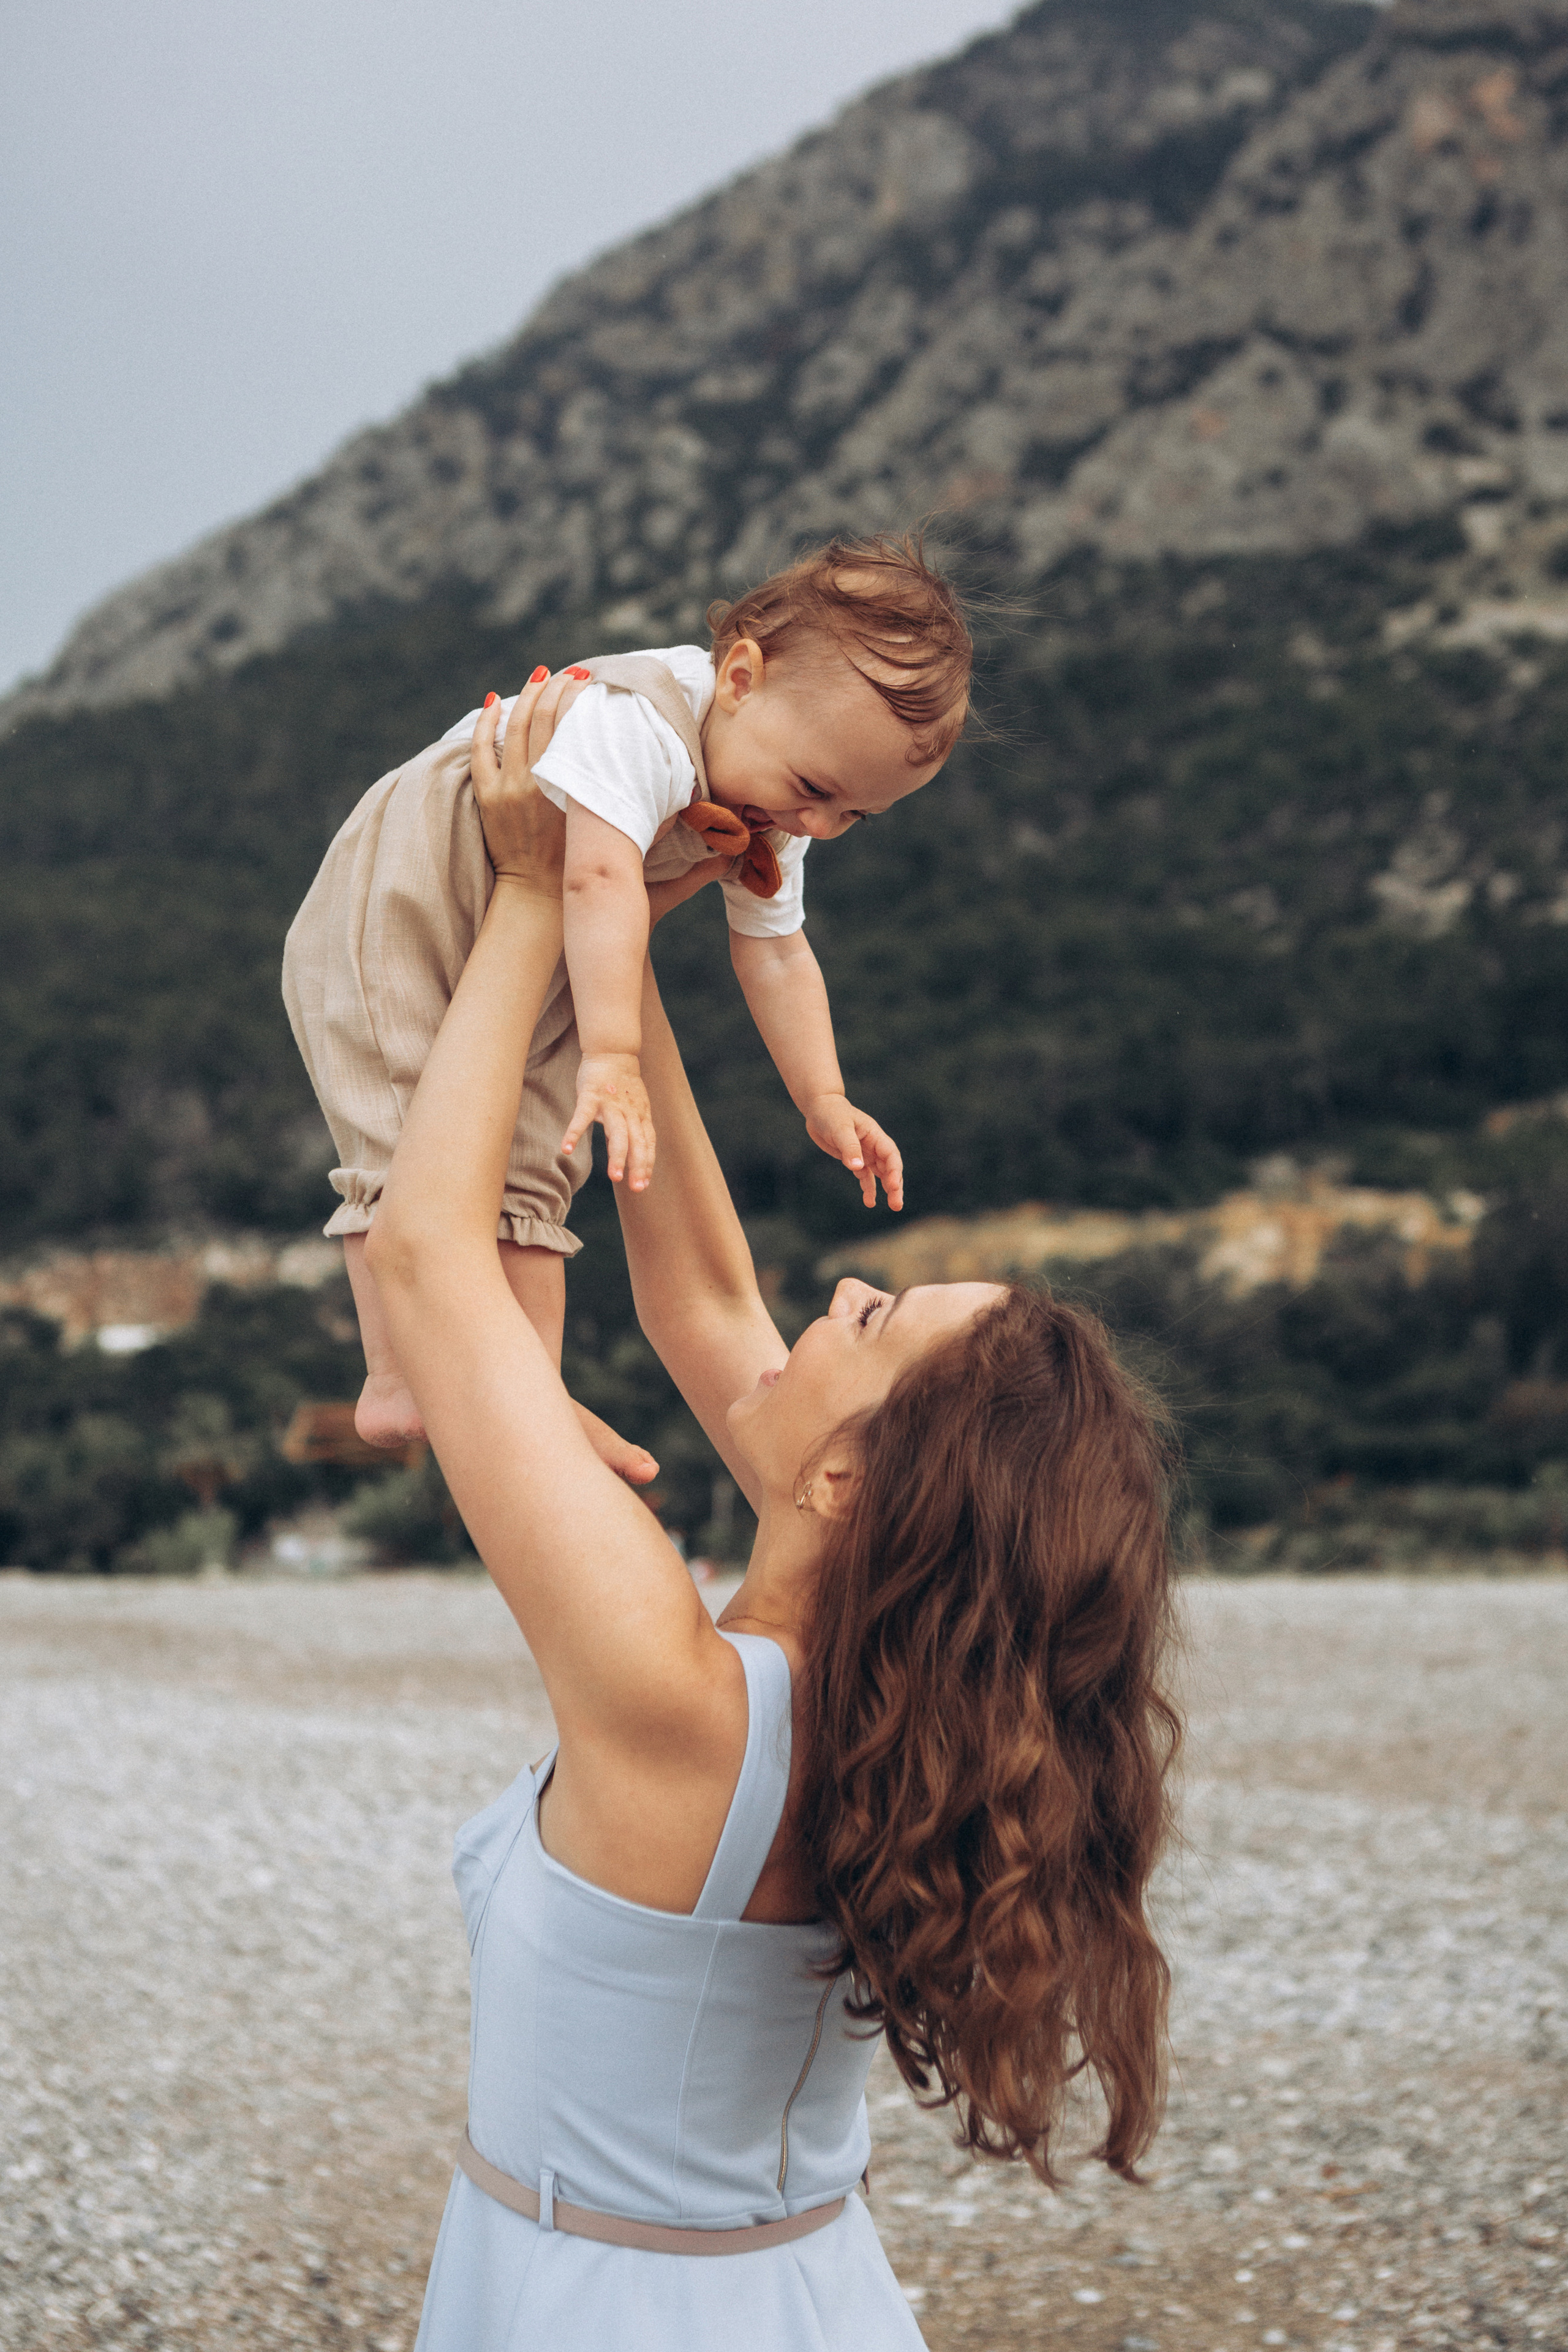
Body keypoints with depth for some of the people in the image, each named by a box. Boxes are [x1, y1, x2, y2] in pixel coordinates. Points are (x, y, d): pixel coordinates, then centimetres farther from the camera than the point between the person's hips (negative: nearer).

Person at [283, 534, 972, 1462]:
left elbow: (776, 954, 2)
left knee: (533, 1173, 3)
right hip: (396, 913, -8)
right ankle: (398, 1382, -16)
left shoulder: (770, 821, -3)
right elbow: (602, 880, -44)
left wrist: (823, 1098, -6)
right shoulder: (638, 721, -33)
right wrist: (614, 1058, -51)